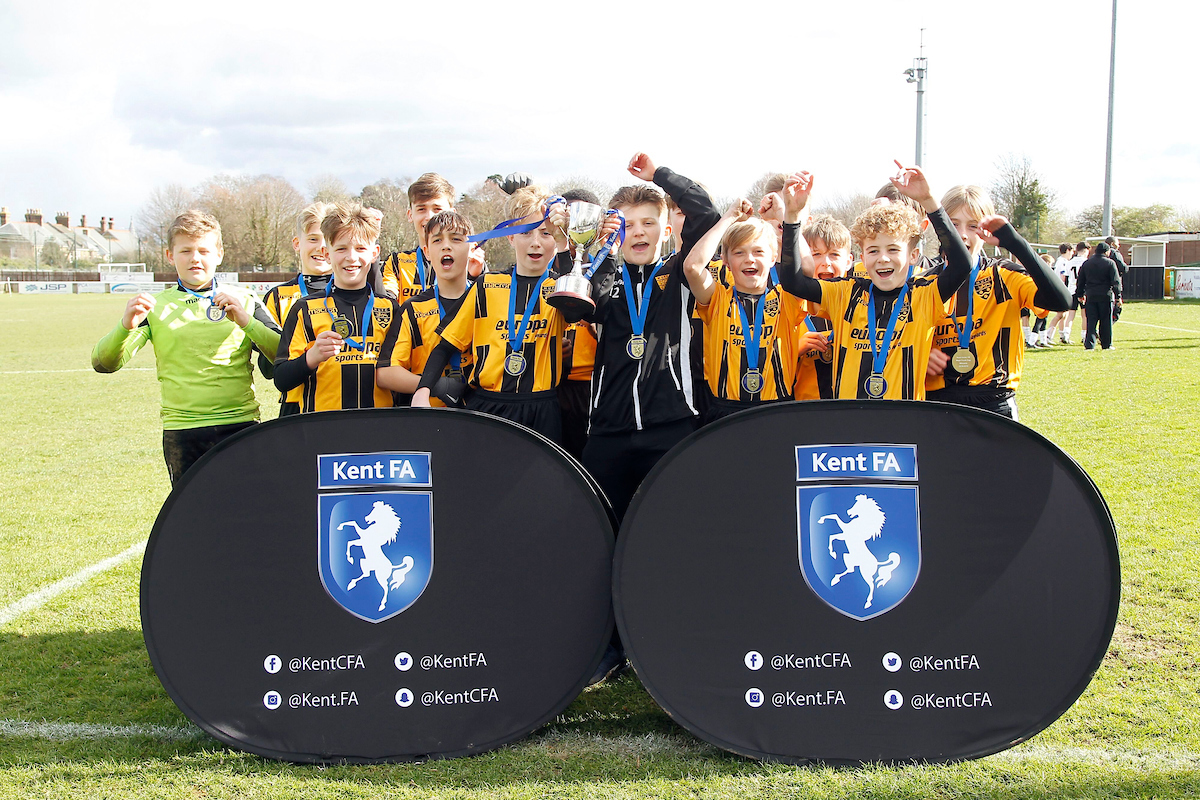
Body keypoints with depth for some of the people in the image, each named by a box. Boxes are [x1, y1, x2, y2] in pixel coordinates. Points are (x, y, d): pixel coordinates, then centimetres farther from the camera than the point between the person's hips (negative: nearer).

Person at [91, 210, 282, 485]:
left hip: (240, 424, 0)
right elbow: (104, 363, 1)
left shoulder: (244, 300, 10)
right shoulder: (155, 306, 9)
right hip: (181, 433, 0)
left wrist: (247, 322, -13)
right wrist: (125, 327, -18)